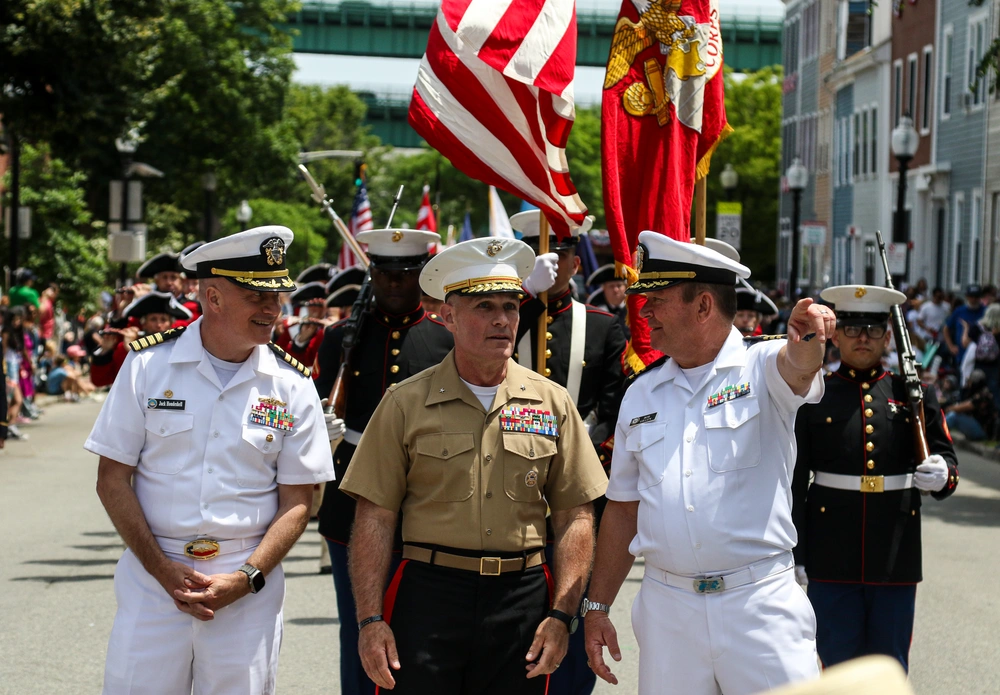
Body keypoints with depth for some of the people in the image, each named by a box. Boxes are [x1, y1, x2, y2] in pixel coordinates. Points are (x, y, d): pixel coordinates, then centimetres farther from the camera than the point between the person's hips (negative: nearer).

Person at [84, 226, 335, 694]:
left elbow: (297, 501, 3)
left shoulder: (294, 386, 2)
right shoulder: (149, 364, -1)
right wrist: (164, 570, -8)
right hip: (153, 572, 0)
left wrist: (246, 579, -11)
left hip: (250, 583, 1)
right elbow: (113, 480, 1)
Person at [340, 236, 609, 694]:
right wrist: (370, 620, -9)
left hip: (523, 597, 2)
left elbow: (576, 516, 7)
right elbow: (375, 518, -1)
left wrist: (561, 615, -3)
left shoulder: (552, 403, 7)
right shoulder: (406, 404, 2)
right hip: (429, 593, -1)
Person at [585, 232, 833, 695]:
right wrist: (597, 608, 12)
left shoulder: (763, 366, -2)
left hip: (760, 604, -4)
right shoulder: (640, 395, 11)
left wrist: (807, 340, -50)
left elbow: (799, 366, -27)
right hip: (666, 610, 4)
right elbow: (622, 508, 15)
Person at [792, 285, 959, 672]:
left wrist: (941, 476, -17)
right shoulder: (813, 395, 0)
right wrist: (795, 553, -4)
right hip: (833, 557, -2)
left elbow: (946, 459, 8)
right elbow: (794, 480, -1)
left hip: (897, 557, 2)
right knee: (837, 664, 6)